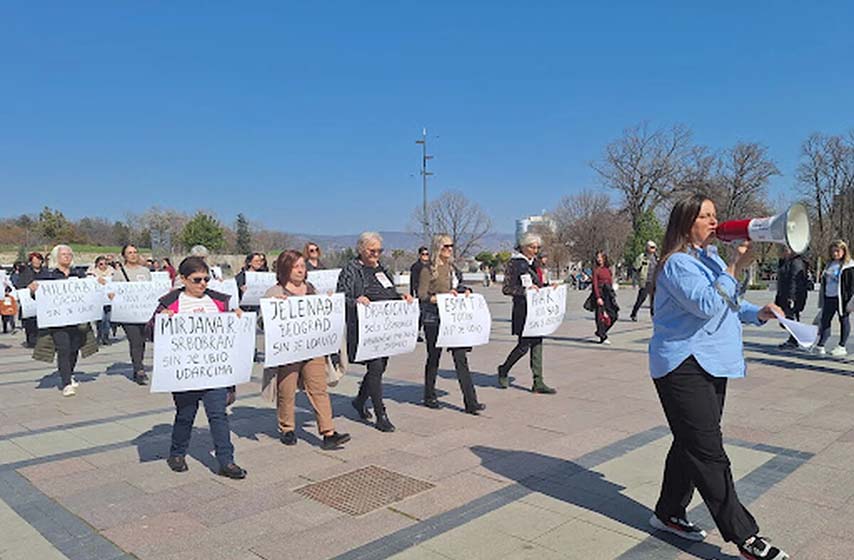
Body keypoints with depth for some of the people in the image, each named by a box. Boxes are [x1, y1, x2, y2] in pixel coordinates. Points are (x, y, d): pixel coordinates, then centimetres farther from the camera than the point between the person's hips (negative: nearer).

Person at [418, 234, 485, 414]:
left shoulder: (452, 268, 14)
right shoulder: (428, 270, -6)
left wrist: (465, 291, 3)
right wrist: (443, 297, -21)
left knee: (461, 357, -2)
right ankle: (429, 397, 26)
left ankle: (470, 402, -3)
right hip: (434, 318, -5)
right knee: (434, 357, 8)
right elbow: (422, 296, -11)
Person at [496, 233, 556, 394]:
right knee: (524, 345, -4)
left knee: (537, 344, 5)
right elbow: (506, 289, -13)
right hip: (523, 309, -8)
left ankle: (538, 382, 8)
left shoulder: (533, 263, 15)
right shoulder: (514, 263, -8)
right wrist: (526, 290, -22)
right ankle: (503, 370, 19)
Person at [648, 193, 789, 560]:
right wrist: (736, 268, -20)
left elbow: (730, 305, 24)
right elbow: (707, 305, -24)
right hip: (684, 367, -10)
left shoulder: (711, 258, 17)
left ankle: (669, 514, 28)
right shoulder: (678, 263, -13)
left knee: (690, 445, 15)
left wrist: (758, 313, 7)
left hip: (712, 365, 10)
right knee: (709, 453, -7)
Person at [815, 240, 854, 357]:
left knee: (844, 320, 5)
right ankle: (820, 345, 7)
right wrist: (821, 299, 19)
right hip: (828, 298, 6)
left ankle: (841, 347, 10)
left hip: (841, 298, -6)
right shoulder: (829, 265, 15)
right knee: (825, 320, 4)